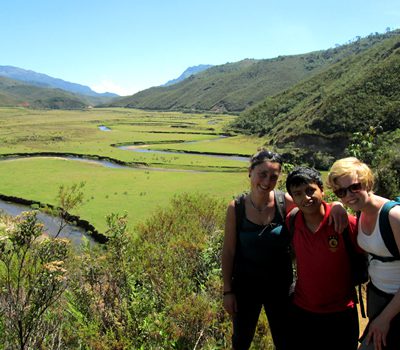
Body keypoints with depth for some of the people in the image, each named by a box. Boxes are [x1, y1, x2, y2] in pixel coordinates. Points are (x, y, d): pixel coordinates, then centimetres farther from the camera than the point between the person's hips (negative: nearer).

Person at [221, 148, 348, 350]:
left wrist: (336, 205, -33)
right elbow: (228, 252, -7)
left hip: (280, 285, 1)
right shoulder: (236, 208, -14)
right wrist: (227, 290, -4)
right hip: (245, 285, 0)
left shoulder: (286, 202, -13)